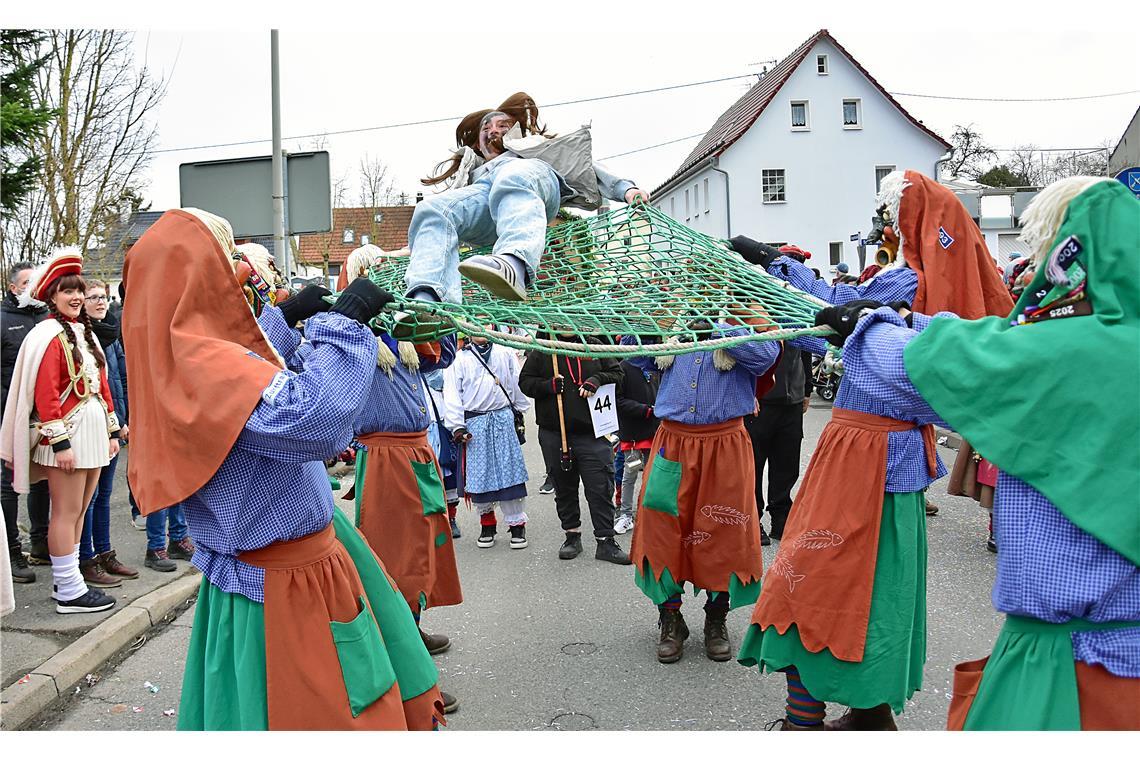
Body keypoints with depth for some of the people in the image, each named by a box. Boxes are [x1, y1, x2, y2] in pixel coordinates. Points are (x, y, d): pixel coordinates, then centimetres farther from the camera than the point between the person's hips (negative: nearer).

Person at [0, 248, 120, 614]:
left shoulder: (84, 332, 16)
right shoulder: (50, 334, -10)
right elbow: (45, 394, -16)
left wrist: (112, 430, 15)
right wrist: (60, 442, -20)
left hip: (92, 432, 8)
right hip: (66, 434, -8)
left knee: (78, 511, 13)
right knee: (67, 512, -1)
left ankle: (67, 579, 23)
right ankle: (69, 592, 6)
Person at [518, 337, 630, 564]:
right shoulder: (542, 351, 5)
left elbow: (617, 373, 12)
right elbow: (525, 382, 6)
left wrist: (598, 379, -8)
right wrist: (549, 385, -12)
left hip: (592, 434, -1)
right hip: (554, 435, 1)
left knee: (601, 488, -2)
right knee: (564, 488, 12)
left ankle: (606, 541, 7)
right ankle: (572, 535, 28)